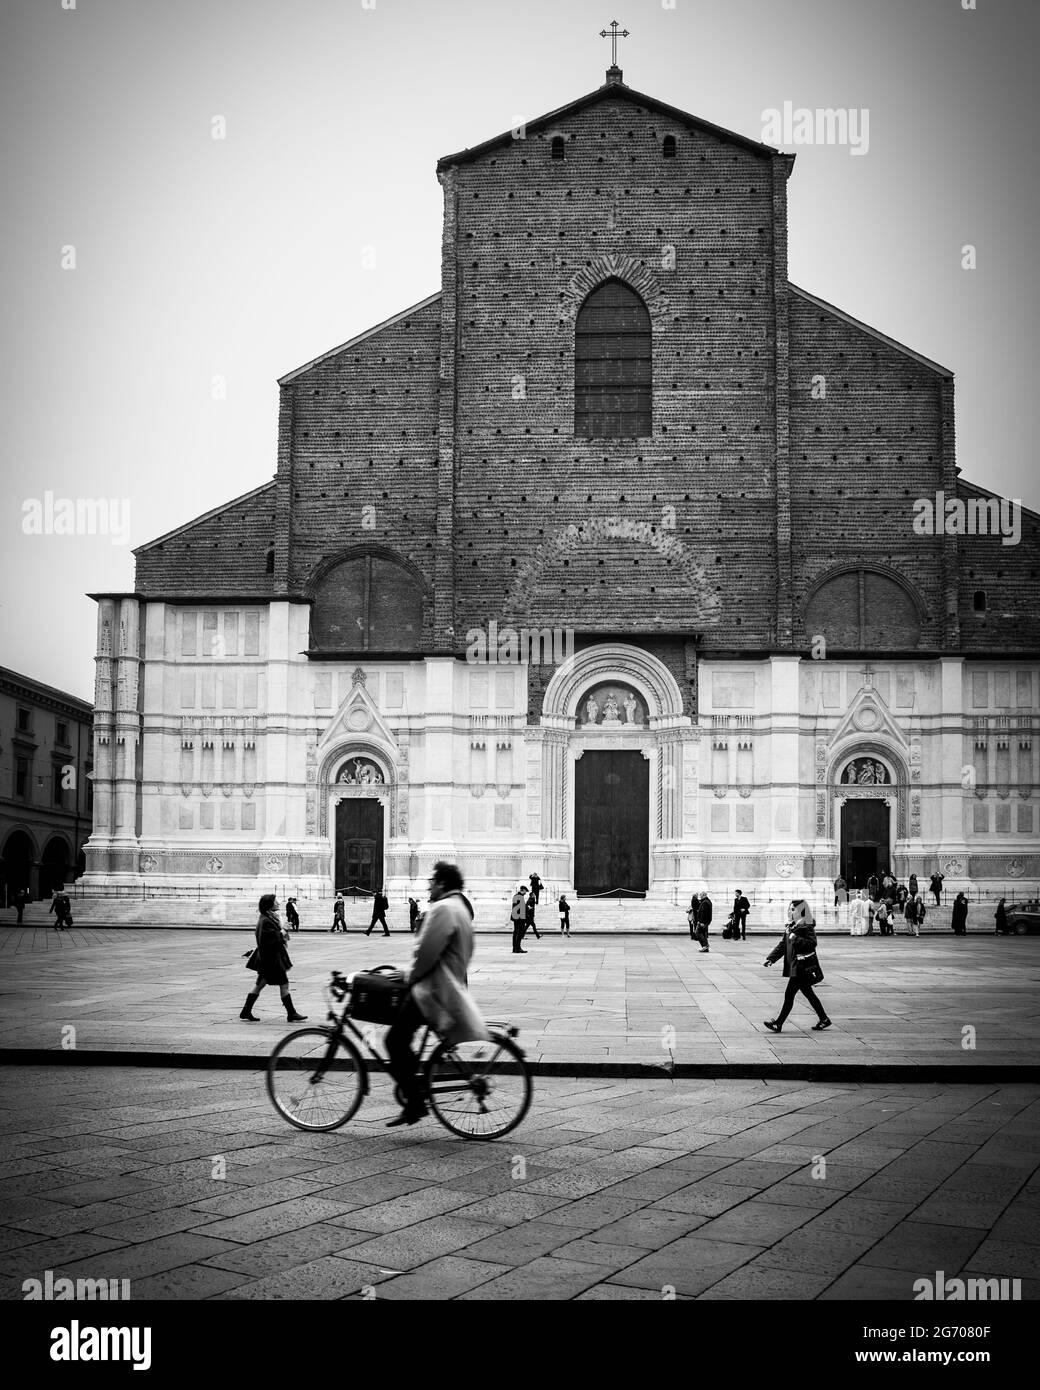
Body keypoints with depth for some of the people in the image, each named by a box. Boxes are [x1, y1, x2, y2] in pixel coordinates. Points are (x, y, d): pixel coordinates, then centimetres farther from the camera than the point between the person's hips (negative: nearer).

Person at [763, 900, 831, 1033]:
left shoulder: (807, 928, -13)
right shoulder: (791, 928, 14)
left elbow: (811, 943, -27)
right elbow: (781, 945, 16)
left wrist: (795, 939, -28)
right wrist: (770, 958, 10)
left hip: (802, 968, -9)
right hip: (794, 967, 9)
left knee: (789, 995, -7)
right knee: (809, 994, 16)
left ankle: (778, 1024, -4)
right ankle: (823, 1019, 26)